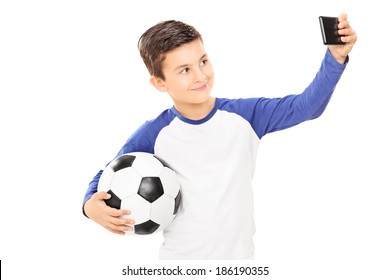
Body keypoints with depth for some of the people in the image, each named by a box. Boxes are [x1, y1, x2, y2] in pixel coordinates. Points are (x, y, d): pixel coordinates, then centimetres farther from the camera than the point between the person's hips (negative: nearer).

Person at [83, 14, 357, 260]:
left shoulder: (246, 115, -7)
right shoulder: (154, 135, -9)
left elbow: (308, 106, -10)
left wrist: (336, 57, -24)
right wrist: (91, 204, -19)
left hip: (240, 256, 1)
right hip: (179, 261, -1)